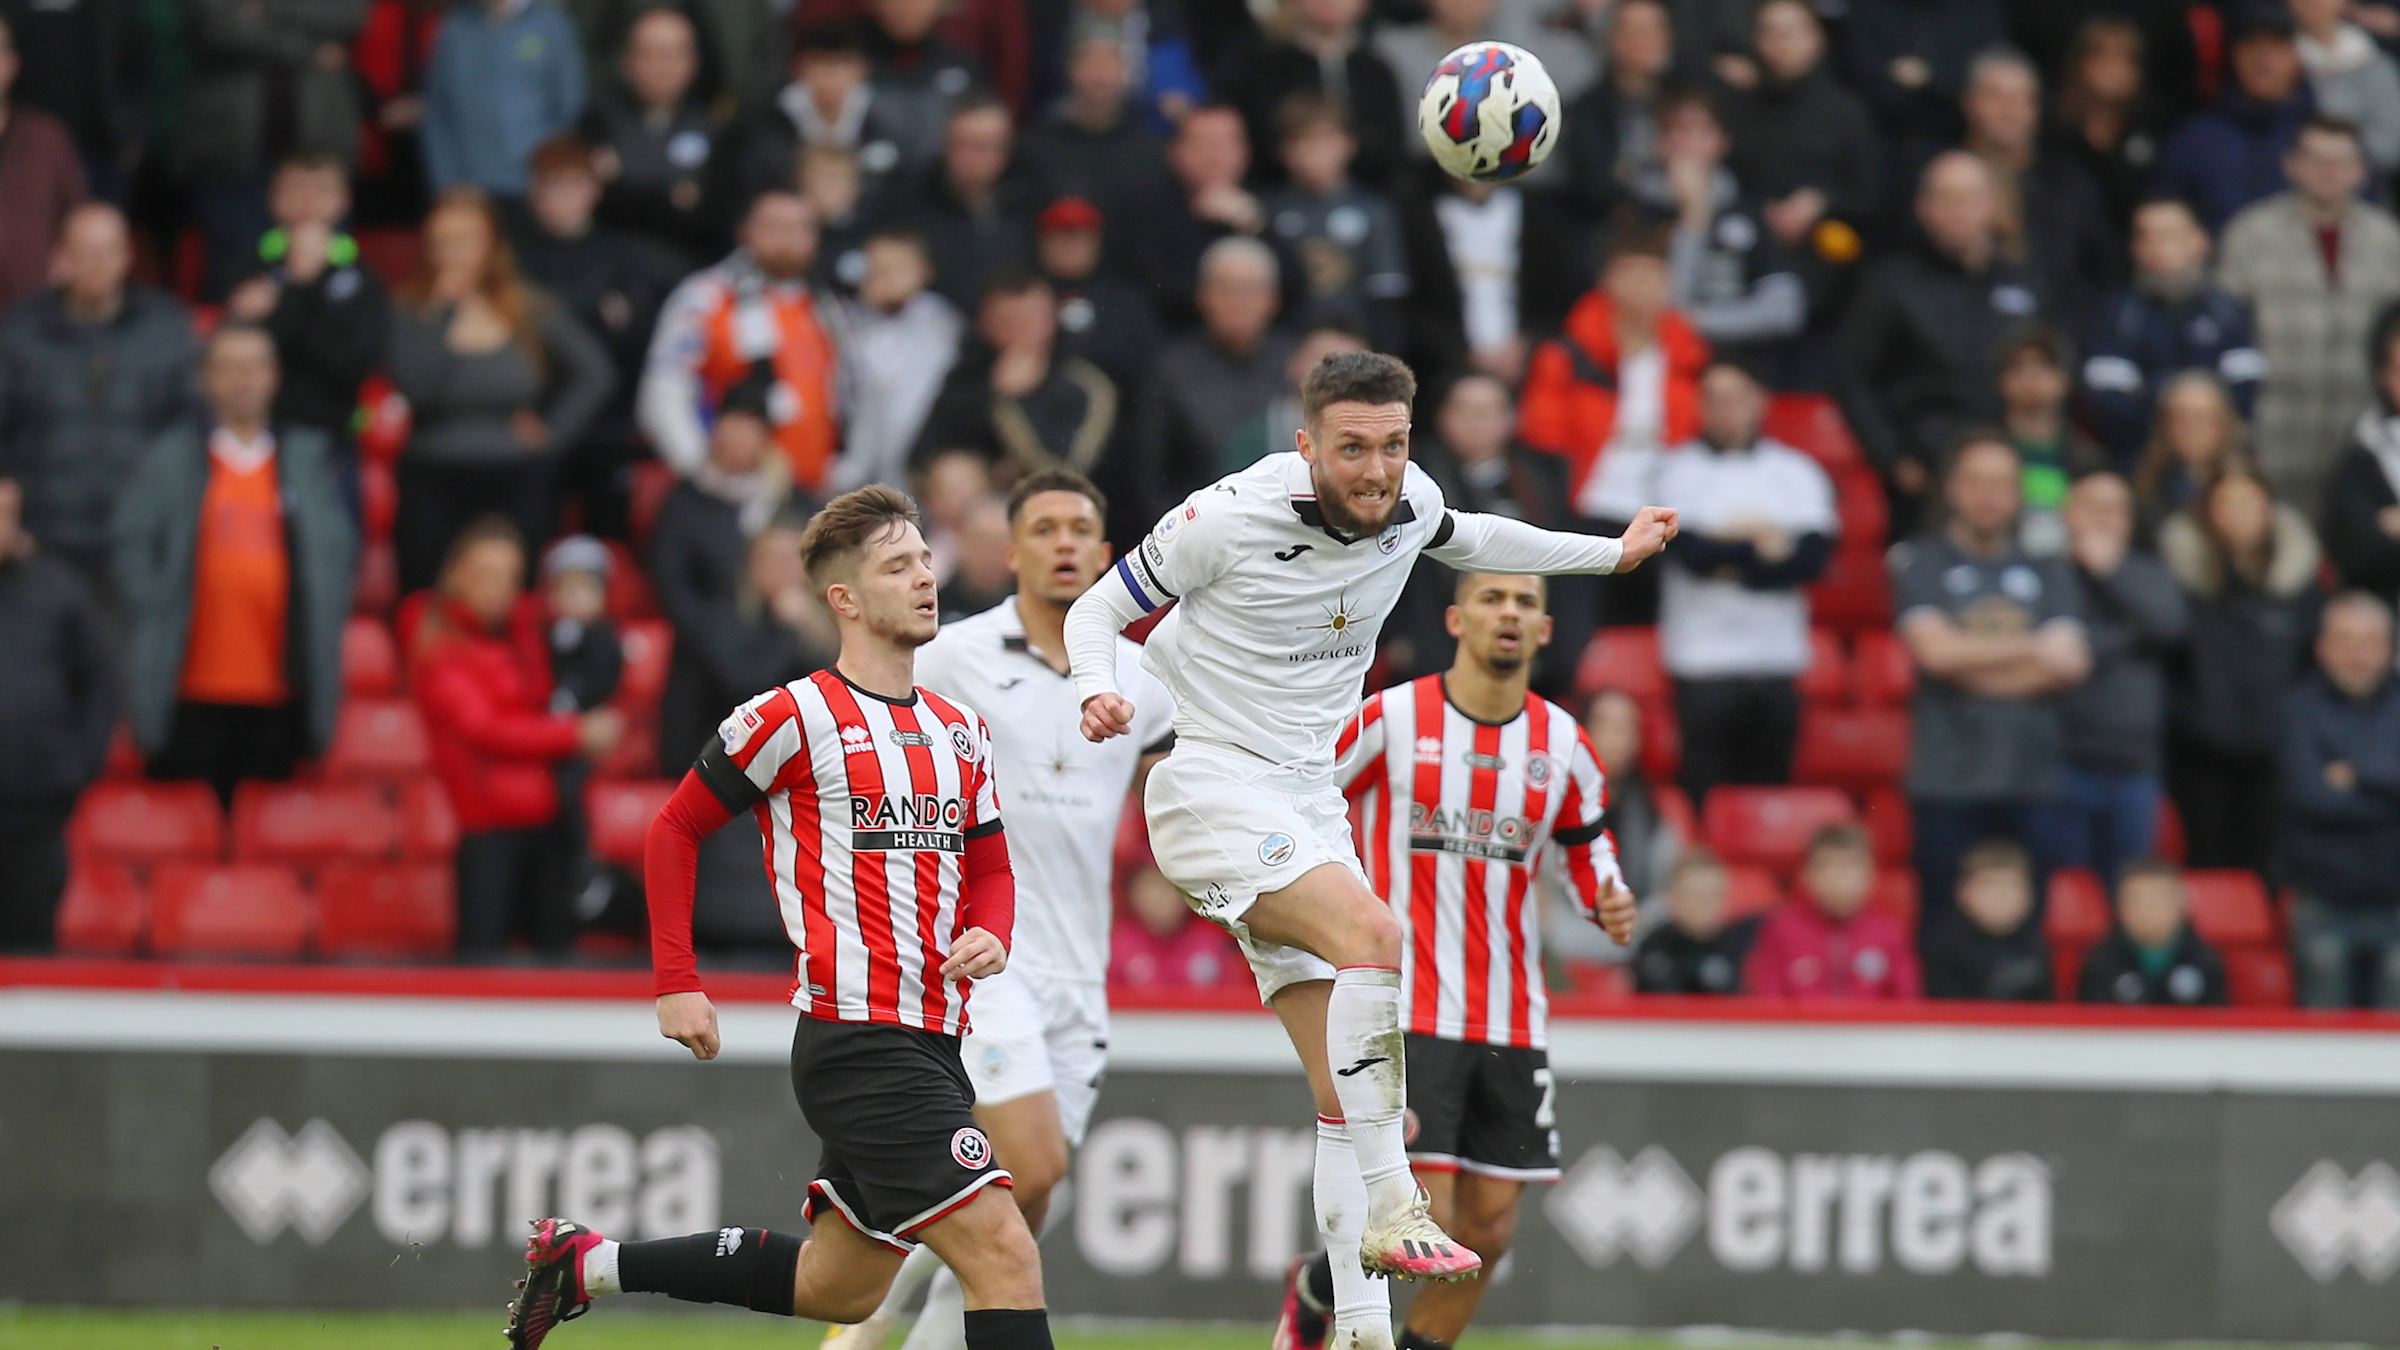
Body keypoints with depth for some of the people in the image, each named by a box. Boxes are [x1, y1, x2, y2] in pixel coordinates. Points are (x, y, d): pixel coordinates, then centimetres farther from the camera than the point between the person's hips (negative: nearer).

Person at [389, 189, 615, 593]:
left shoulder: (532, 311, 4)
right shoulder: (411, 313, -1)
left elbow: (595, 373, 9)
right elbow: (413, 385, -17)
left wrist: (553, 430, 0)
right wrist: (444, 311, -14)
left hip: (516, 481, 1)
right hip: (433, 482, -1)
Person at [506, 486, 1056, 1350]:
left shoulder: (961, 732, 14)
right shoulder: (794, 719, -7)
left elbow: (990, 866, 23)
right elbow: (674, 831, 2)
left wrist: (990, 936, 0)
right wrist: (675, 983, -2)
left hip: (931, 1044, 8)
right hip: (858, 1043, -8)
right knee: (1005, 1257, -17)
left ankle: (587, 1265, 29)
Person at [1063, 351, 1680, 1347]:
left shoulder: (1410, 503, 0)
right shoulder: (1230, 517, -17)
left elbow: (1463, 540, 26)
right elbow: (1097, 610, -5)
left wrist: (1612, 553, 29)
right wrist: (1098, 694, -26)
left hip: (1310, 805, 7)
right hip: (1215, 789, -7)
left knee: (1347, 1099, 1)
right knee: (1372, 934, -32)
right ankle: (1389, 1212, -30)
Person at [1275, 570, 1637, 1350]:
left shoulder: (1561, 743, 5)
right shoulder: (1389, 720, -6)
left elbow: (1581, 840, 20)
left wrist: (1606, 903, -1)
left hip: (1511, 1020, 5)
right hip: (1407, 1012, -5)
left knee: (1488, 1229, 2)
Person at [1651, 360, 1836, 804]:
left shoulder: (1796, 472, 12)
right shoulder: (1678, 472, 7)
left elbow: (1814, 555, -3)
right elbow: (1691, 550, -9)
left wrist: (1728, 560, -8)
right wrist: (1763, 548, -6)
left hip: (1776, 659, 2)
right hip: (1704, 664, -2)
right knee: (1707, 798, -7)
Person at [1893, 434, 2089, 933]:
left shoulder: (2046, 573, 14)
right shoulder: (1920, 564, 6)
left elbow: (2070, 663, 0)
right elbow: (1936, 649, -9)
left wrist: (1973, 661, -5)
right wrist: (2033, 649, -2)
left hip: (2031, 779, 3)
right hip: (1948, 780, -3)